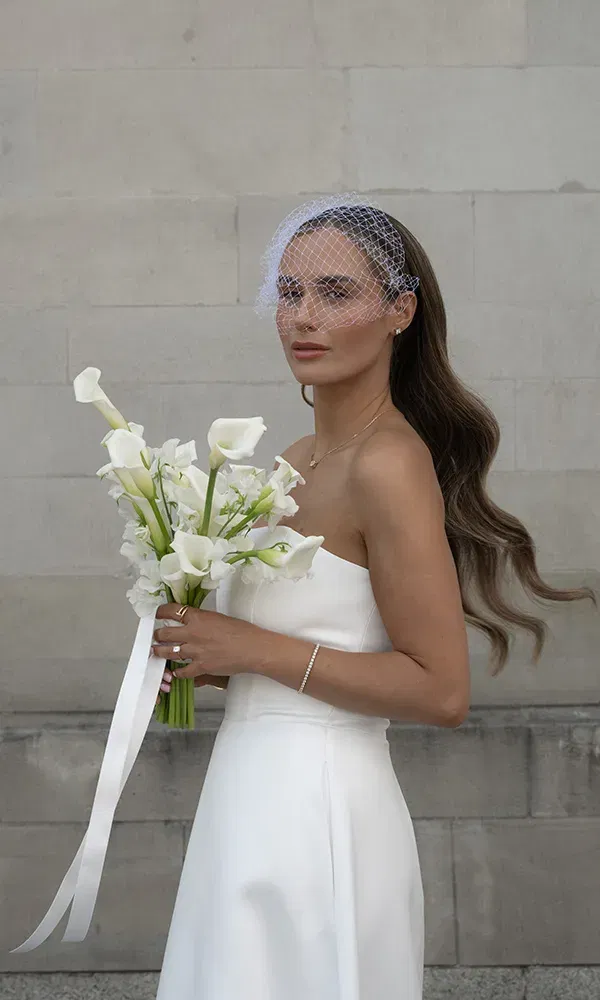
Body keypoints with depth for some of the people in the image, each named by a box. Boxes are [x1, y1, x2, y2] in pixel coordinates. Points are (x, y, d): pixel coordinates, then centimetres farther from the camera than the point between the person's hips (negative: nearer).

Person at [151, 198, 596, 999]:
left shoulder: (388, 464, -17)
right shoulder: (298, 461, 8)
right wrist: (206, 661, 2)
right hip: (258, 796, 8)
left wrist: (254, 649, -17)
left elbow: (441, 691, -19)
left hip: (316, 808, -8)